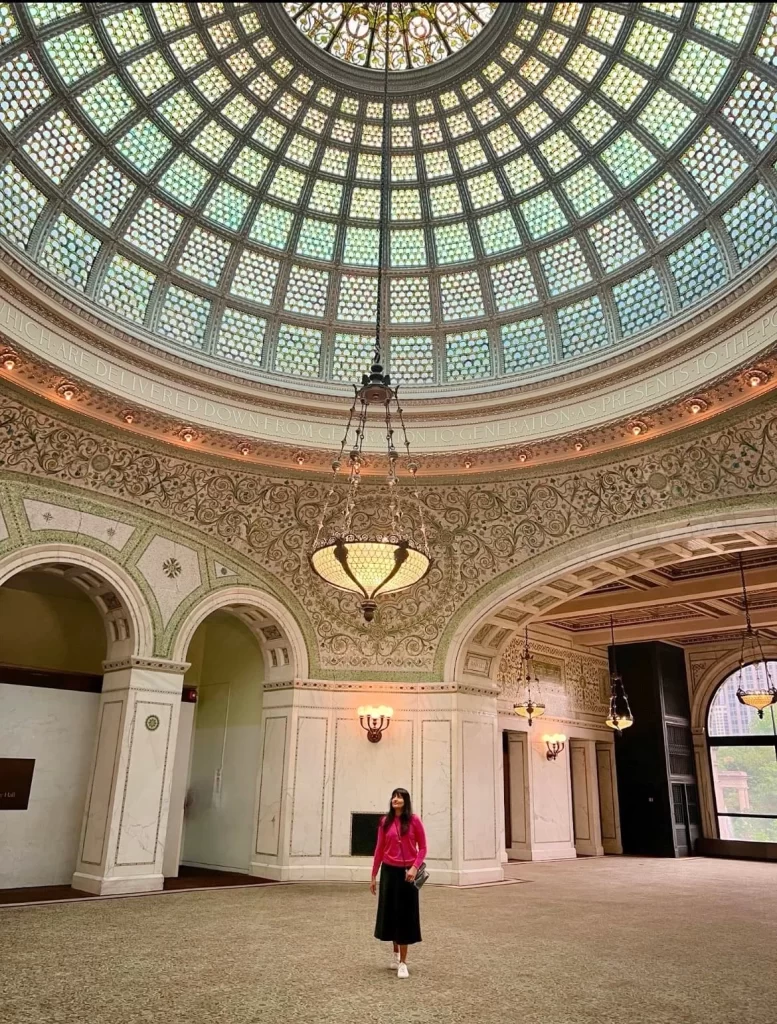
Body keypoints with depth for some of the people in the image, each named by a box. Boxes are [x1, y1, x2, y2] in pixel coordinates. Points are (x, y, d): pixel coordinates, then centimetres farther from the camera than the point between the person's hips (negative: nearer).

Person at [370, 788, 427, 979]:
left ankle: (403, 962, 12)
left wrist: (415, 867, -17)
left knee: (405, 914, 2)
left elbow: (423, 848, -3)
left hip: (407, 872, -3)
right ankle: (395, 953, 33)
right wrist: (373, 876, 7)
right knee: (390, 912, 11)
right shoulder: (385, 821, 1)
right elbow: (379, 849, 5)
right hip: (389, 871, 3)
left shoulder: (414, 820, -7)